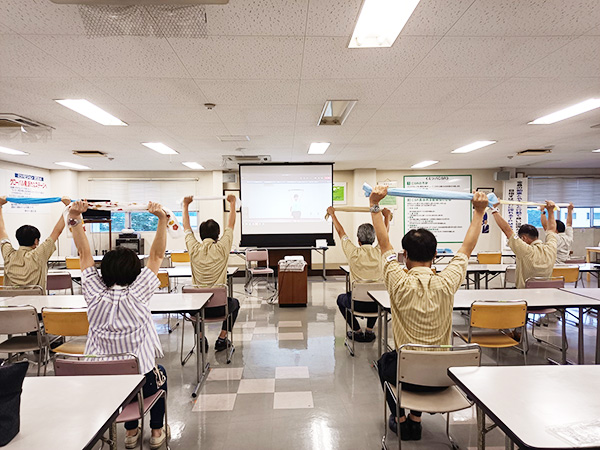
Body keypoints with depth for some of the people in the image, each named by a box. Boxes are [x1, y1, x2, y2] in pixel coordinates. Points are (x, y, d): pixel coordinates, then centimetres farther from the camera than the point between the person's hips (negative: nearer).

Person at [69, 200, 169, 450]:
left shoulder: (95, 295, -12)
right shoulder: (137, 293, -19)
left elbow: (85, 254, -4)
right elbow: (157, 255, -14)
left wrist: (74, 219, -5)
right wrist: (162, 219, -19)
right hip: (140, 376, -3)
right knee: (158, 374, 32)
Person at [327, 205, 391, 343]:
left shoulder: (354, 253, -12)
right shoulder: (379, 252, -7)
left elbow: (341, 233, 3)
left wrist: (332, 214, 19)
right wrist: (387, 216, 32)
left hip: (358, 303, -3)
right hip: (376, 303, 3)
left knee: (341, 298, 30)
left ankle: (357, 331, 23)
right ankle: (369, 330, 31)